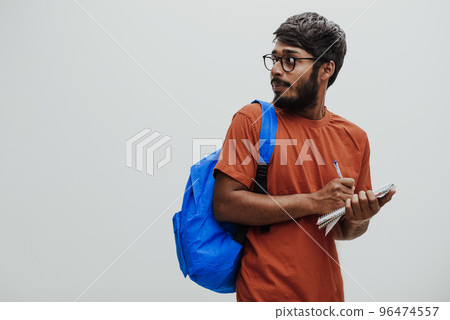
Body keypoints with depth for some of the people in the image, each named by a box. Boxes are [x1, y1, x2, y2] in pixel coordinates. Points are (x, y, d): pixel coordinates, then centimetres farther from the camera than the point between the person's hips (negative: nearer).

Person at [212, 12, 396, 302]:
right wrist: (313, 202, -18)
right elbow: (224, 204, -18)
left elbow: (343, 231, 12)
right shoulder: (252, 119, -10)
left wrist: (357, 220, -12)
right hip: (264, 293, -4)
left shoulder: (355, 138, 2)